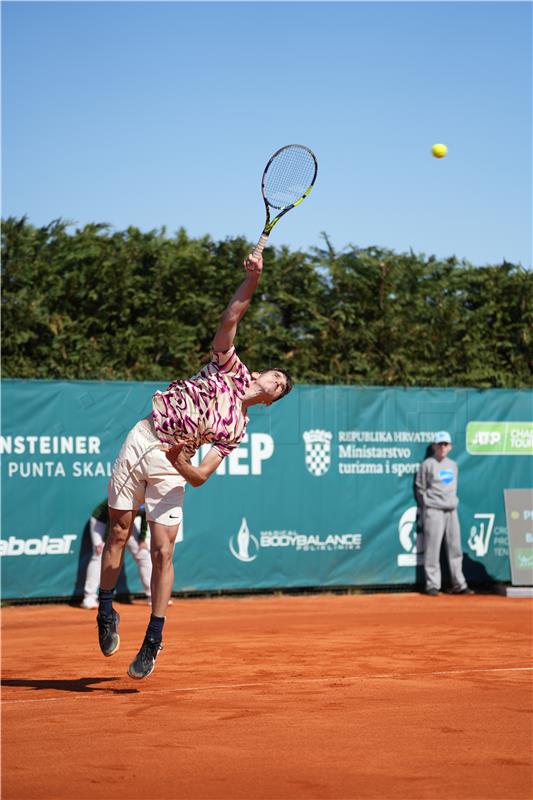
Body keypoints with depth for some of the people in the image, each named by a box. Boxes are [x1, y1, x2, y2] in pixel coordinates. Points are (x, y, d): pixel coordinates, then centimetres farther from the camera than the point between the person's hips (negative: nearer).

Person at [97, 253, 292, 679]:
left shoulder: (237, 427, 8)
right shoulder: (231, 367, 8)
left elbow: (201, 476, -1)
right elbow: (233, 315, -1)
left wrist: (184, 467, -24)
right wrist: (253, 278, -16)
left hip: (172, 464, 0)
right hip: (142, 439, 0)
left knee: (163, 551, -9)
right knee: (119, 533, 0)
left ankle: (154, 639, 0)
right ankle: (106, 612, 17)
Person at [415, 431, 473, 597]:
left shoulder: (453, 465, 15)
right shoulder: (427, 464, -3)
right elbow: (420, 489, -1)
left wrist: (453, 503, 11)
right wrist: (427, 508, -2)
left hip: (451, 511, 6)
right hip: (434, 511, -6)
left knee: (455, 547, 6)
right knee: (433, 548, -7)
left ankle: (459, 584, 10)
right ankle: (432, 585, -4)